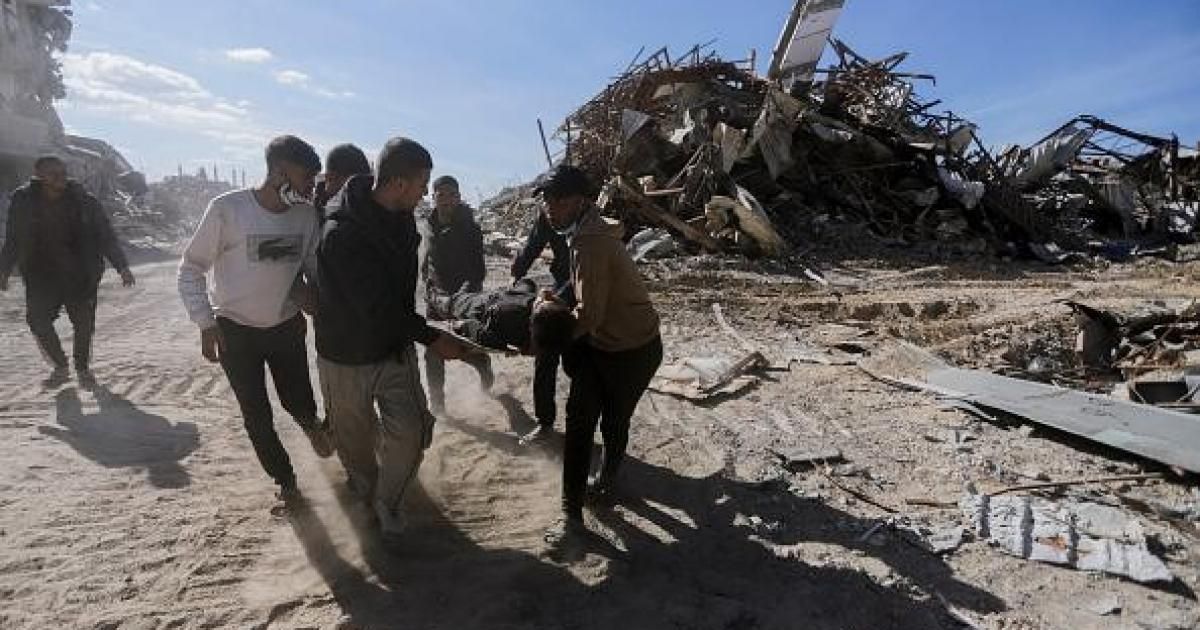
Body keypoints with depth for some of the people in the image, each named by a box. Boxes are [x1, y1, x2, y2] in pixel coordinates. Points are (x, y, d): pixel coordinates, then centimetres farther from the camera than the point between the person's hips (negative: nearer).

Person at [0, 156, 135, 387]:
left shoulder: (84, 201, -6)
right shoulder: (23, 201, -1)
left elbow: (106, 237, -4)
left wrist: (122, 266, -14)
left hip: (80, 274, -1)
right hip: (42, 274, 1)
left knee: (84, 322, 0)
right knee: (37, 318, -10)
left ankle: (83, 368, 21)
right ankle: (60, 367, 8)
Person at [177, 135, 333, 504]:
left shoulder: (307, 214, -8)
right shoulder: (228, 209, -19)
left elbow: (314, 267, 5)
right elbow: (191, 268, -10)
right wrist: (206, 324, -14)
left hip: (288, 326, 2)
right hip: (236, 331, -2)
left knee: (298, 401, 8)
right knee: (257, 416, 7)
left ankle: (310, 422, 45)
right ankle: (284, 478, 29)